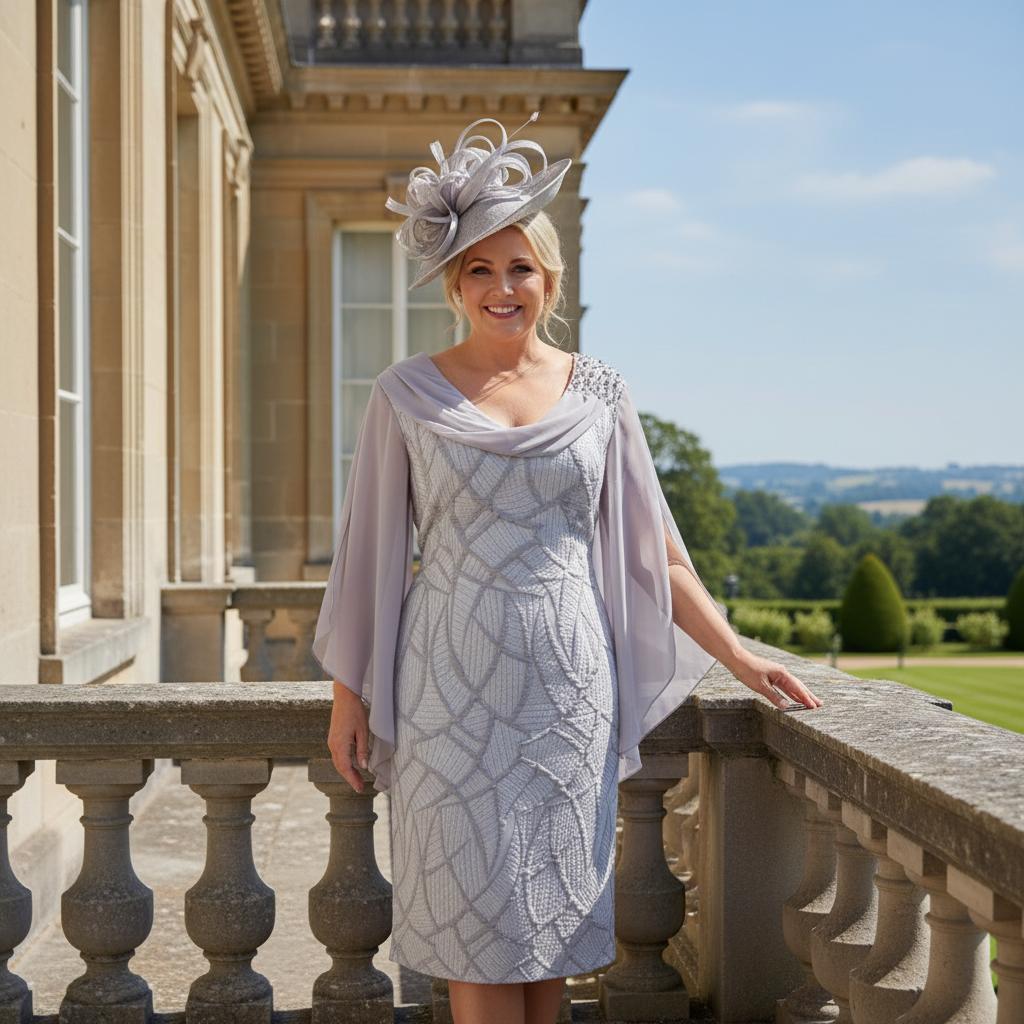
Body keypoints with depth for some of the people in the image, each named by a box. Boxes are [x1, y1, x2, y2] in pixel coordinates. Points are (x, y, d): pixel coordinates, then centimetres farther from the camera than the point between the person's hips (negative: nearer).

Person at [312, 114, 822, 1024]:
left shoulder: (597, 391, 5)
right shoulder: (408, 394, 0)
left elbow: (650, 548, 10)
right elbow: (371, 551, 3)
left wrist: (738, 656, 7)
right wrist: (349, 692, 1)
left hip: (568, 681, 2)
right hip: (454, 678, -2)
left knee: (555, 908, 7)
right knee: (479, 914, 1)